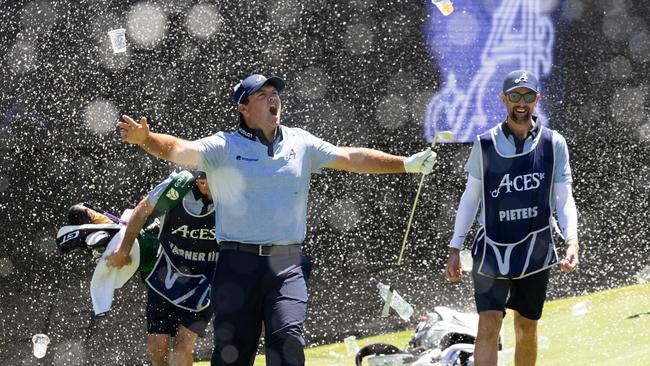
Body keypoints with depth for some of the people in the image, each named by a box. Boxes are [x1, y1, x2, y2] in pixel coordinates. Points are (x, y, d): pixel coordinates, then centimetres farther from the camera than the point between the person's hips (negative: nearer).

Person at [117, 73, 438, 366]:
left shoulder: (300, 143, 13)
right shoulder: (225, 146, 1)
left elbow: (351, 158, 17)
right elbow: (181, 150, -13)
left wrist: (405, 164, 14)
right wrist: (146, 139, -33)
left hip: (286, 267, 2)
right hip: (239, 265, -2)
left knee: (287, 337, -16)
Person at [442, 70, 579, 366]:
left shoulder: (554, 144, 0)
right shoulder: (485, 144, -1)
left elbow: (564, 197, 1)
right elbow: (471, 197, 6)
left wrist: (571, 240, -15)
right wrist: (455, 249, 4)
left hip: (535, 251, 1)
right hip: (492, 249, -1)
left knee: (527, 329, 11)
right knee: (488, 326, -12)